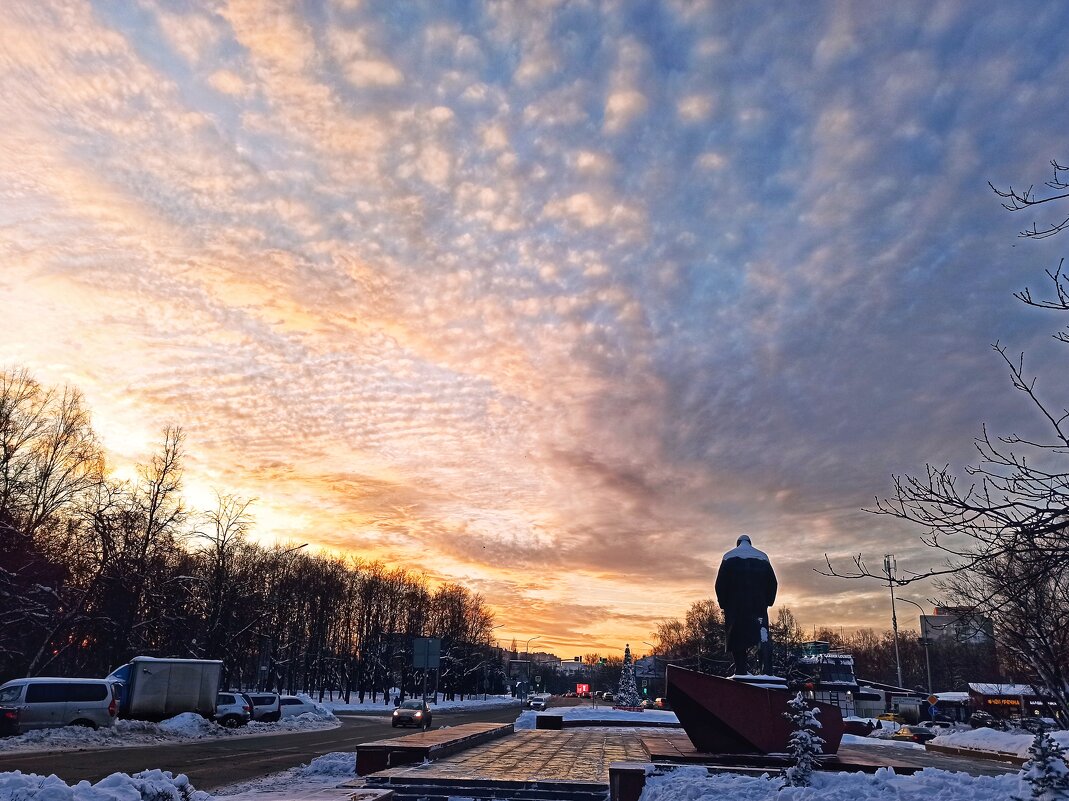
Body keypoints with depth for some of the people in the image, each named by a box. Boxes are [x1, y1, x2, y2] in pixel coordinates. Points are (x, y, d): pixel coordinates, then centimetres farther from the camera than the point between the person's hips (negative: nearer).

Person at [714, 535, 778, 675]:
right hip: (759, 605, 1)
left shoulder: (729, 557, 5)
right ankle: (767, 668, -19)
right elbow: (773, 583, 10)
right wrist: (768, 601, 14)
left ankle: (741, 670, 1)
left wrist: (723, 603, 6)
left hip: (736, 605, -1)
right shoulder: (762, 557, 12)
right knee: (762, 635, -3)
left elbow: (720, 584, -1)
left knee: (737, 636, 5)